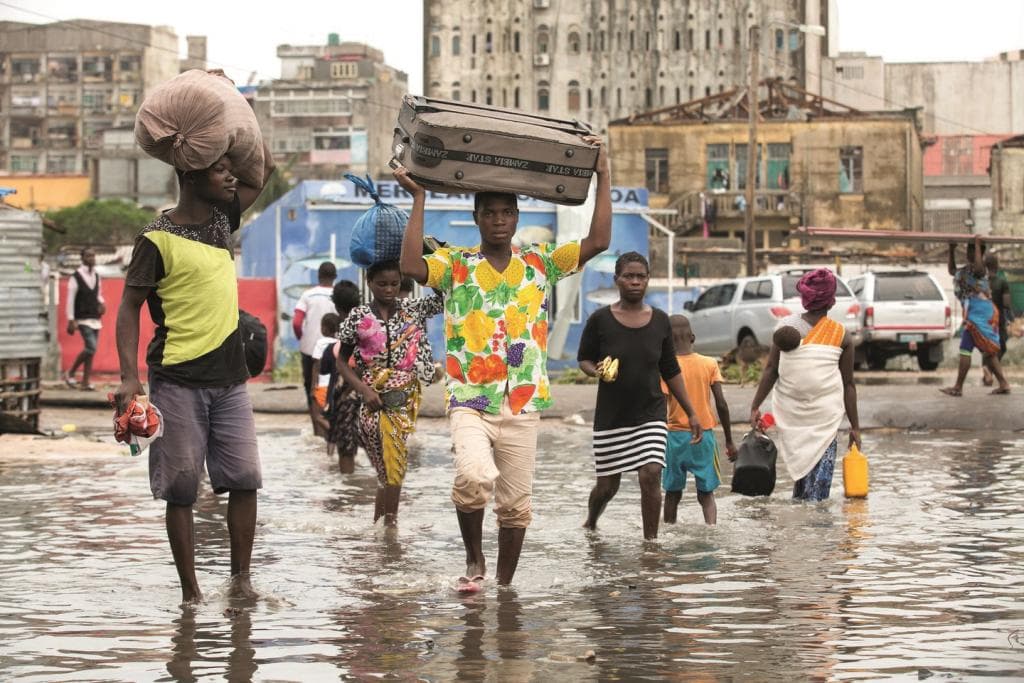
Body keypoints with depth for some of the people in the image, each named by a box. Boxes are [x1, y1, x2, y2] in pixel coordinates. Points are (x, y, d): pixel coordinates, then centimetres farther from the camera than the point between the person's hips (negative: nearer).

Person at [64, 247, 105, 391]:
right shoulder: (76, 277, -7)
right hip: (83, 319, -7)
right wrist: (71, 321, -12)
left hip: (96, 319, 7)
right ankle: (70, 374, -1)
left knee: (91, 350, 5)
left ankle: (86, 382, 8)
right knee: (91, 348, -17)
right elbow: (70, 299, -8)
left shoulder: (96, 276, 12)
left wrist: (102, 303, 2)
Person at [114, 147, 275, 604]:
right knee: (181, 488, 1)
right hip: (179, 381, -6)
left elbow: (265, 166, 19)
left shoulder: (222, 218, 9)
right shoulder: (158, 240, -8)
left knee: (245, 477, 1)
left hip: (229, 378, 6)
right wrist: (129, 376, -16)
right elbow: (129, 306, -7)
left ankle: (240, 579, 8)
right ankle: (190, 591, 6)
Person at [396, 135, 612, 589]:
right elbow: (411, 266, -16)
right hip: (469, 402, -3)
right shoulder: (454, 264, 4)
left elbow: (598, 242, 2)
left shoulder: (540, 263, 10)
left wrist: (603, 176, -1)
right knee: (474, 476, -27)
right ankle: (473, 559, -3)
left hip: (523, 405, 3)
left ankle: (505, 585, 21)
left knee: (515, 503, 5)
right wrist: (419, 199, -13)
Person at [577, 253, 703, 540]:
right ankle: (590, 523, 39)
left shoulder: (660, 320, 3)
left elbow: (671, 371, 11)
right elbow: (583, 358, 7)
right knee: (608, 484, 8)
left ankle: (650, 540, -7)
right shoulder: (601, 320, -5)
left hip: (650, 415, 1)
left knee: (651, 475, -16)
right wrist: (596, 371, -17)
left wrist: (692, 413, 10)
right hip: (611, 416, -1)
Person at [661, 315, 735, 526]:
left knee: (673, 493, 12)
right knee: (706, 493, 6)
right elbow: (721, 404, -2)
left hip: (675, 436, -1)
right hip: (705, 436, 1)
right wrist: (729, 441, 5)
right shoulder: (710, 364, -1)